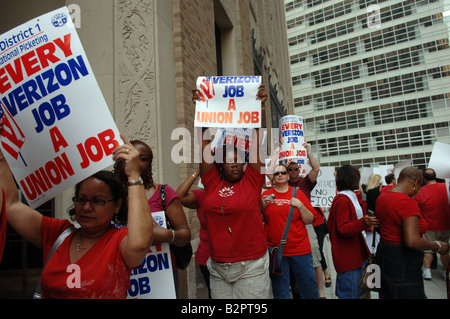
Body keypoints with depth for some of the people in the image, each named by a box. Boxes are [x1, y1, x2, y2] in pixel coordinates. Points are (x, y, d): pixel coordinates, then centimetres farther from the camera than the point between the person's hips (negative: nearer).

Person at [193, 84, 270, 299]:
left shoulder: (252, 181, -1)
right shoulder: (212, 182, 2)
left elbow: (255, 142, -6)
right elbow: (205, 143, -1)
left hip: (251, 266, -2)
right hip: (217, 267, 2)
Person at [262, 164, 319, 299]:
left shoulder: (298, 193, 5)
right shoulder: (266, 195, 4)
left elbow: (310, 220, 4)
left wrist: (300, 206, -11)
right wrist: (262, 206, -9)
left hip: (300, 249, 1)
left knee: (310, 289, 11)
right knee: (280, 292, 10)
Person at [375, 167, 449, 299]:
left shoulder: (381, 197, 5)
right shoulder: (408, 202, -22)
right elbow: (412, 241, -29)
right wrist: (437, 246, -14)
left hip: (384, 252, 9)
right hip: (402, 261, -9)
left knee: (387, 294, 21)